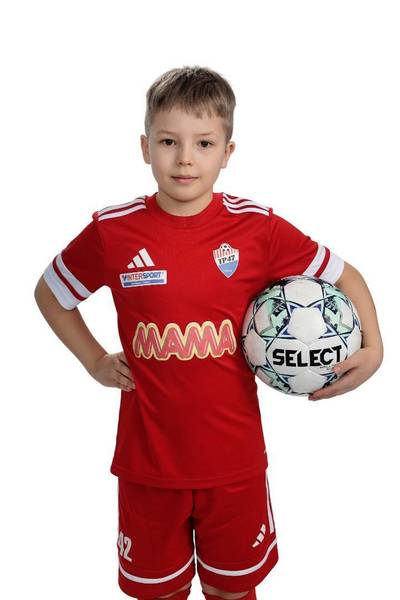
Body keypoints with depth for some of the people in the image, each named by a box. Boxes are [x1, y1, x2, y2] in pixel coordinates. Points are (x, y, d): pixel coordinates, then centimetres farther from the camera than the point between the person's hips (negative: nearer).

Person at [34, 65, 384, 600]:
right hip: (148, 458, 1)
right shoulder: (112, 231, -8)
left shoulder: (257, 227, -9)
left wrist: (372, 350, -8)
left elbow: (344, 276, 3)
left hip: (235, 458, 0)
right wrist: (94, 361, 3)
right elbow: (49, 292, 9)